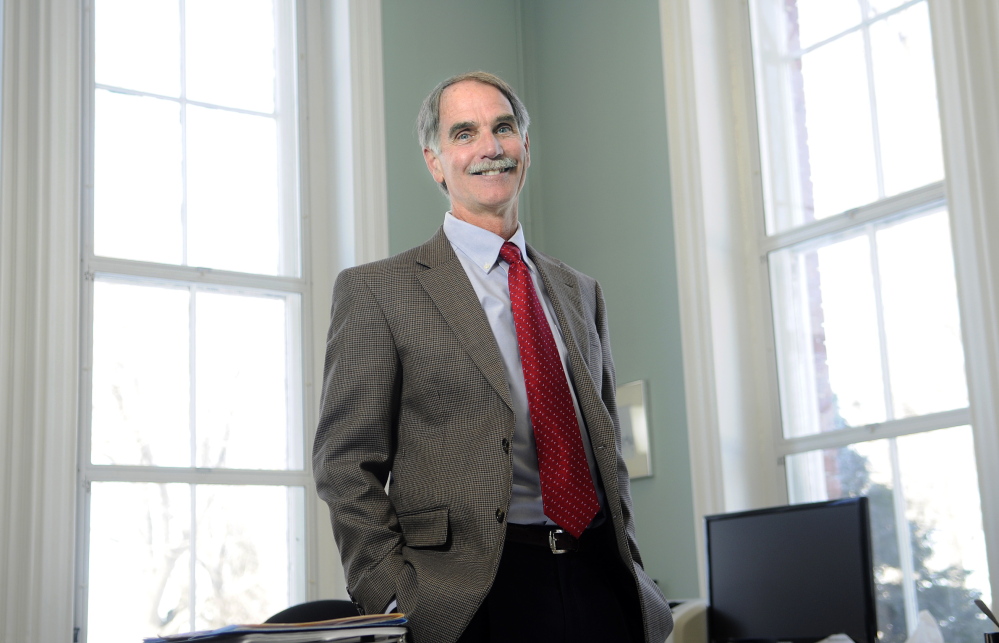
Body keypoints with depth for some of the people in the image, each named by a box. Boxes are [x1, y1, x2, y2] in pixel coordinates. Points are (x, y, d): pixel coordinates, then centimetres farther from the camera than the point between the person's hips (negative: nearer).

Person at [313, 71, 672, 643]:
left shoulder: (580, 293, 16)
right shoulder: (378, 290, 0)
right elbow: (346, 465, -4)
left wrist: (632, 576, 9)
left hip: (601, 585, 5)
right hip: (476, 594, -4)